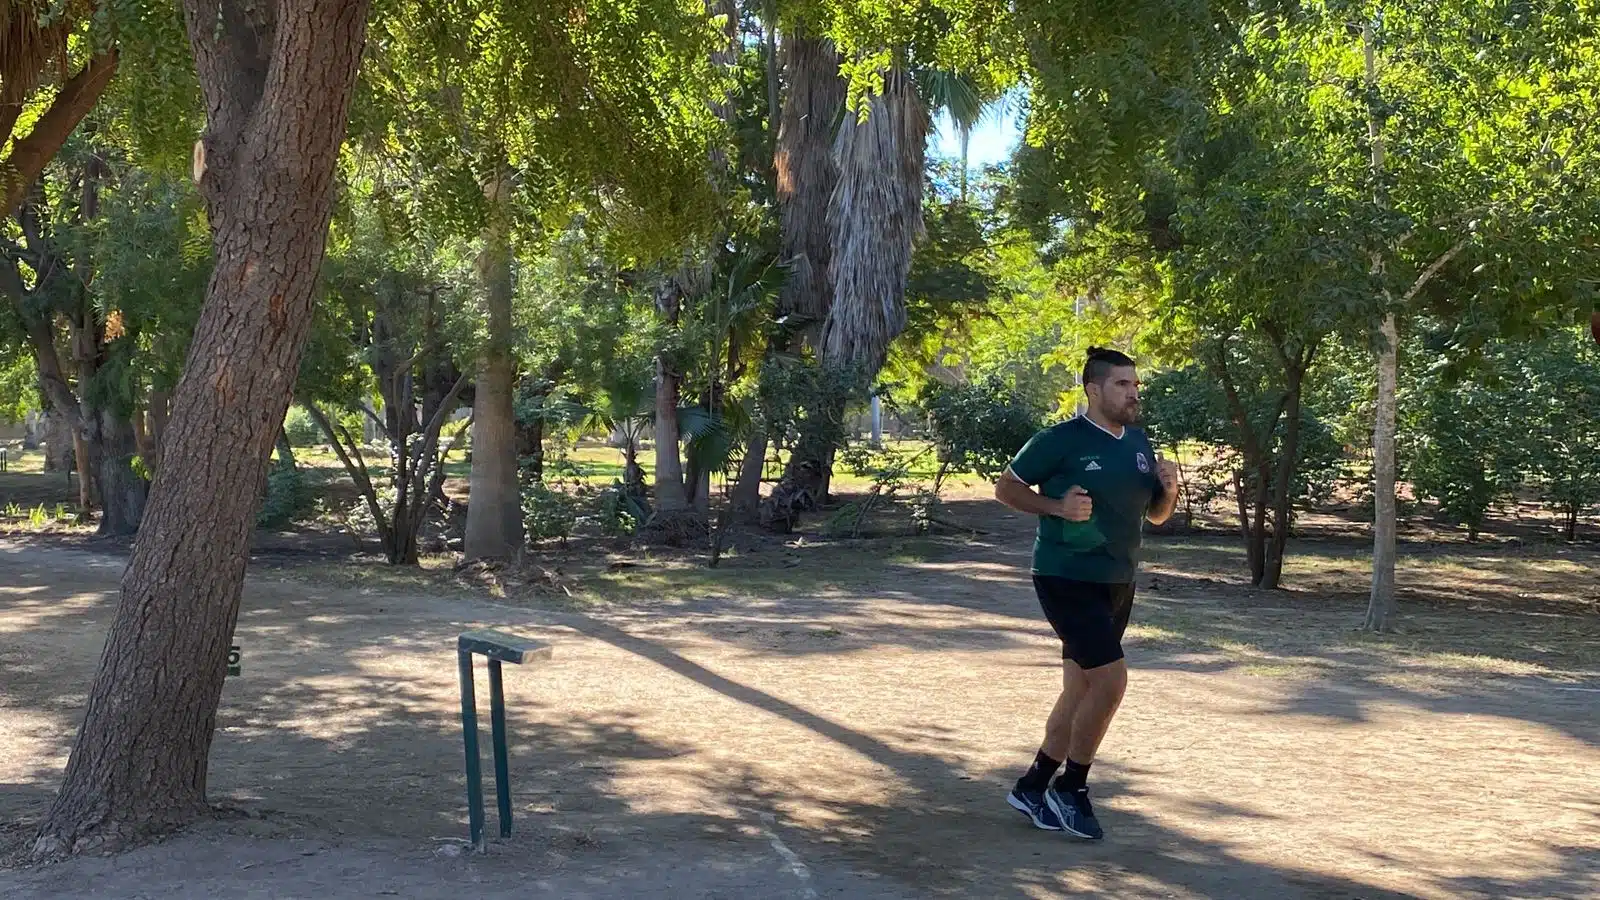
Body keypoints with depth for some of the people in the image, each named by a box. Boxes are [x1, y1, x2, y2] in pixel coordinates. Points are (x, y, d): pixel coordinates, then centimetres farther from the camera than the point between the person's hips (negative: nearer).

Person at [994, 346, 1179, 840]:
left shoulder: (1140, 444, 10)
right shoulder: (1062, 440, -11)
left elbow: (1156, 515, 18)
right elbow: (1006, 487, -6)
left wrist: (1169, 489, -4)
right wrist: (1058, 506, -20)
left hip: (1117, 584, 8)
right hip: (1067, 579, -8)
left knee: (1080, 689, 11)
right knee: (1111, 678, -16)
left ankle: (1032, 787, 25)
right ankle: (1071, 789, 1)